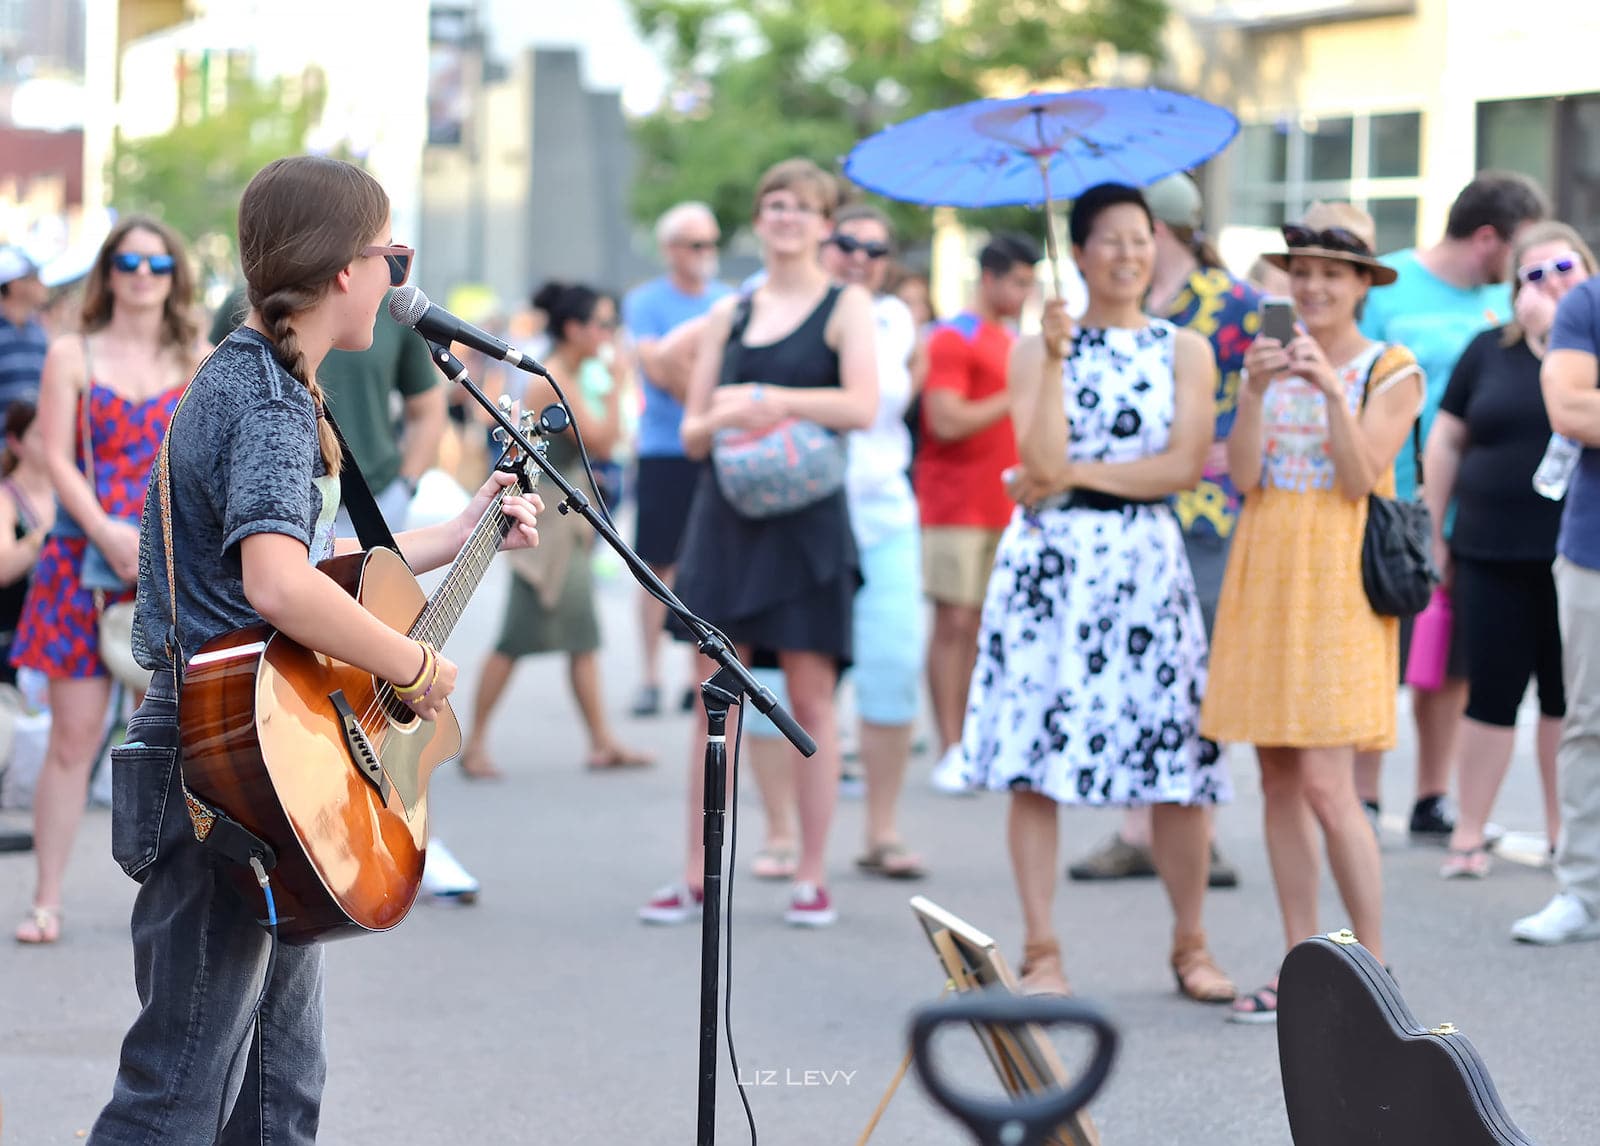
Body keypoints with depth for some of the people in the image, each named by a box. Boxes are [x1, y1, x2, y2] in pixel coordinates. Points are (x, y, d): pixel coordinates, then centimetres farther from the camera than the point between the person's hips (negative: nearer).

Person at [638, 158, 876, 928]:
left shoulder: (845, 306, 2)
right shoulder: (730, 315, 14)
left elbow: (861, 404, -14)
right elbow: (690, 431, 13)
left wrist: (769, 400, -19)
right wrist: (724, 420, -9)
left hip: (805, 520, -4)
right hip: (725, 517, 4)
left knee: (810, 696, -1)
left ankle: (812, 878, 5)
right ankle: (697, 877, 5)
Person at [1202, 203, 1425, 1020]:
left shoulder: (1391, 370, -1)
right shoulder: (1273, 357, 11)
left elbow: (1361, 478, -11)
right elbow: (1244, 477, 1)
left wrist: (1332, 387, -20)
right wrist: (1254, 390, -12)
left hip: (1339, 580, -5)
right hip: (1266, 574, 5)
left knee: (1326, 784, -12)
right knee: (1278, 779, 5)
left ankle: (1375, 971, -2)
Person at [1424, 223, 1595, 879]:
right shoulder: (1489, 352, 7)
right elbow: (1445, 441, 10)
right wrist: (1433, 532, 7)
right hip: (1494, 554, 1)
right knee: (1492, 693, 1)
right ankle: (1469, 835, 9)